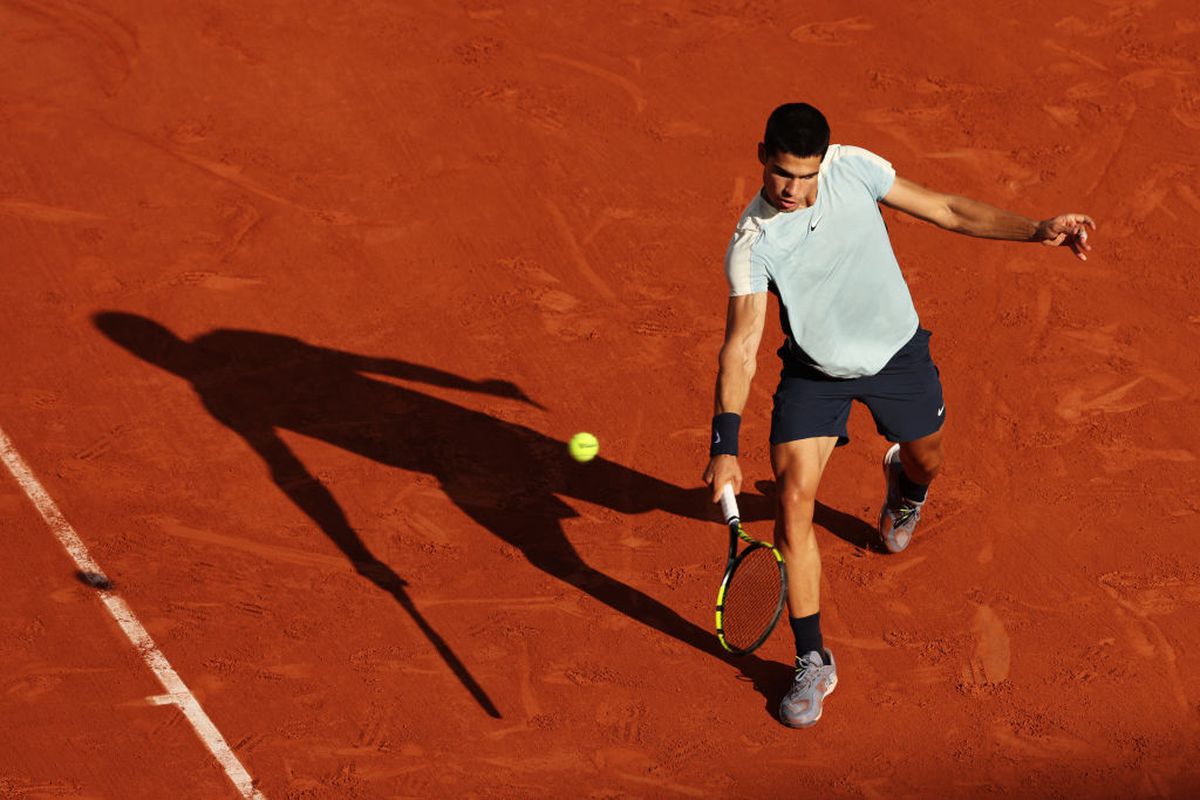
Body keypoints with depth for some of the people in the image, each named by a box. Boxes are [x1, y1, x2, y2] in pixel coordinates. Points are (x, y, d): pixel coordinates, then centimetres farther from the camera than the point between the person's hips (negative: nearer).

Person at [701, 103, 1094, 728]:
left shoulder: (853, 167, -19)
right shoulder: (752, 245, -25)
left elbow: (948, 211, -9)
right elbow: (741, 345, -29)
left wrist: (1038, 230, -16)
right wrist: (725, 445, -39)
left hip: (897, 354, 3)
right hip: (814, 373, -3)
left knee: (925, 461, 22)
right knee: (793, 502, -15)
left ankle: (902, 488, 66)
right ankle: (812, 662, -1)